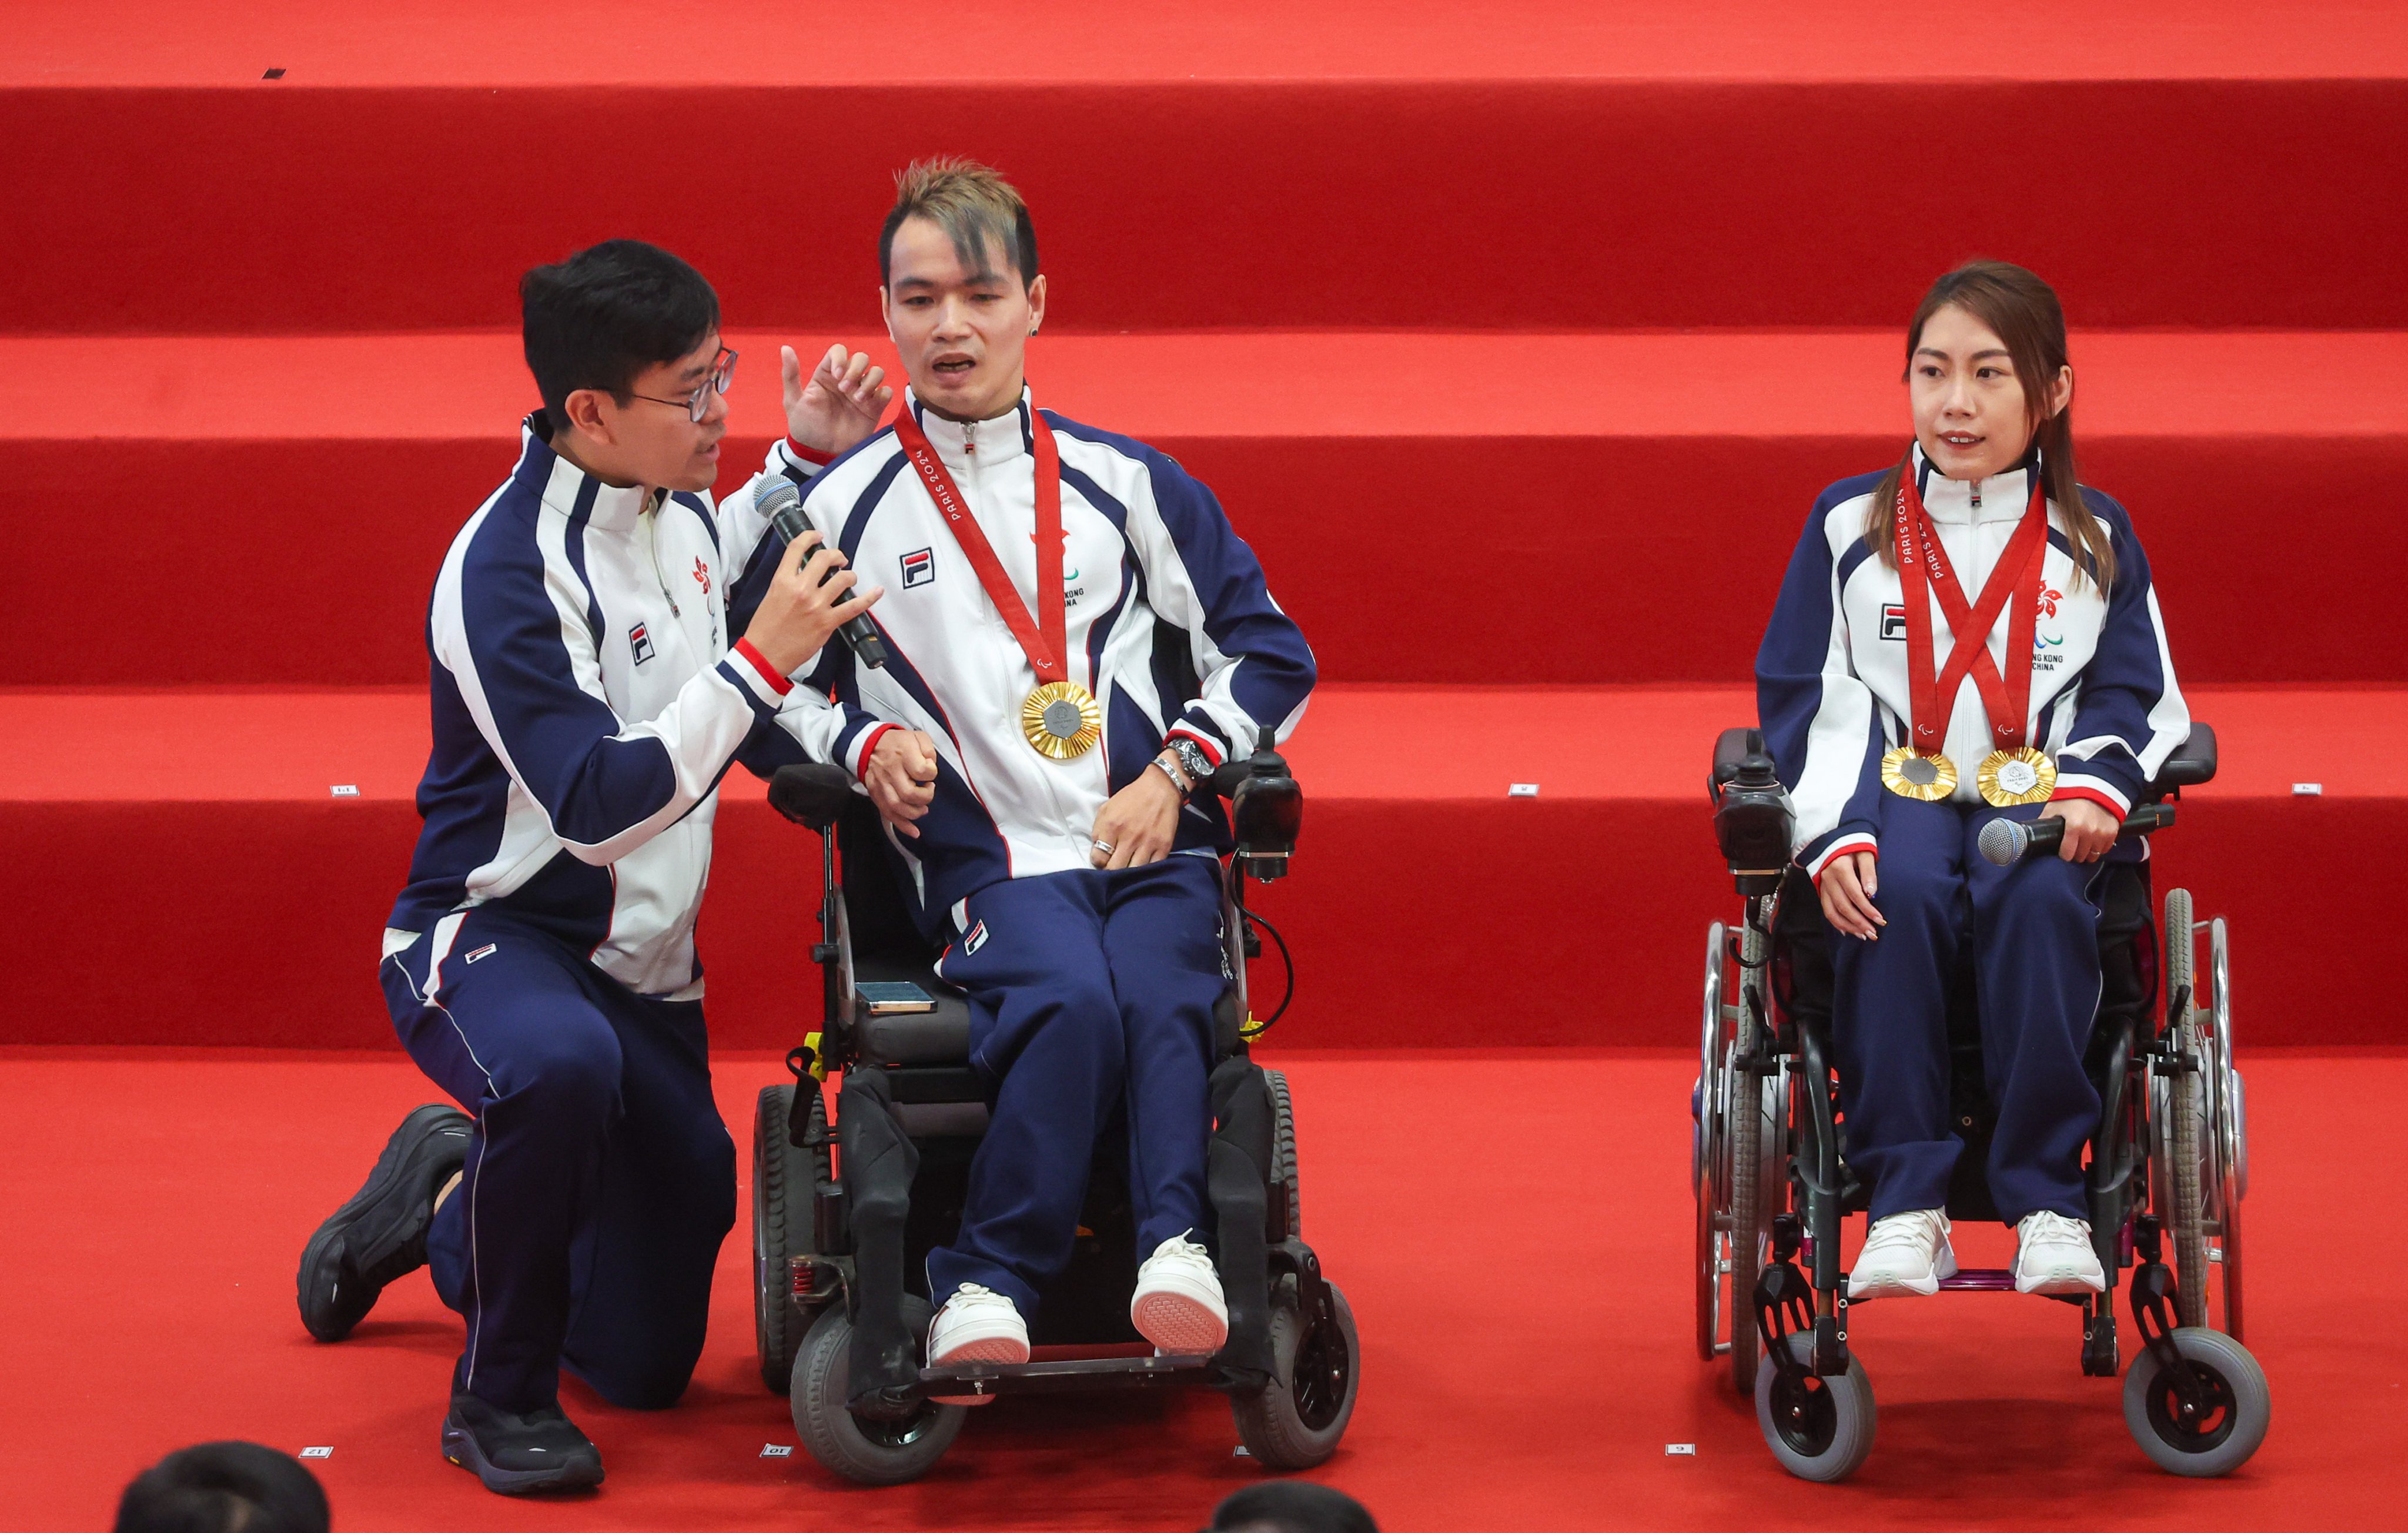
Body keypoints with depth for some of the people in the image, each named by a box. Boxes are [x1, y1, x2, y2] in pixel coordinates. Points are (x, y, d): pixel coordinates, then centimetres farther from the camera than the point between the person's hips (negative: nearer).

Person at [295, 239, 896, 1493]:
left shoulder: (670, 501, -1)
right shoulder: (506, 574, -25)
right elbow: (602, 806, -30)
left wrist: (808, 462, 10)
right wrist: (760, 664, -32)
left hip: (643, 967, 7)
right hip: (492, 934, -7)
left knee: (648, 1366, 8)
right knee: (560, 1063, -45)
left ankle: (443, 1199, 35)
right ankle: (501, 1395, -22)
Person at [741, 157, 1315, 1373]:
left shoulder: (1124, 483, 13)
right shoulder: (843, 506, 11)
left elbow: (1267, 650, 16)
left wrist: (1175, 773, 1)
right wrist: (864, 746, -3)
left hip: (1152, 841, 2)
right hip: (986, 856, -2)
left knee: (1160, 991, -32)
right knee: (1070, 1000, -33)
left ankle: (1178, 1249, -36)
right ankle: (987, 1284, -28)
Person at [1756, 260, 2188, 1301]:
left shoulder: (2095, 539, 11)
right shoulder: (1849, 525, 9)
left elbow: (2136, 697, 12)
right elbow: (1807, 701, 5)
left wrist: (2095, 788, -10)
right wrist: (1835, 835, -11)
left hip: (2039, 797, 0)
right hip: (1894, 792, 0)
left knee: (2039, 898, -34)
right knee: (1898, 894, -35)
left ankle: (2046, 1196, -28)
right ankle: (1906, 1201, -31)